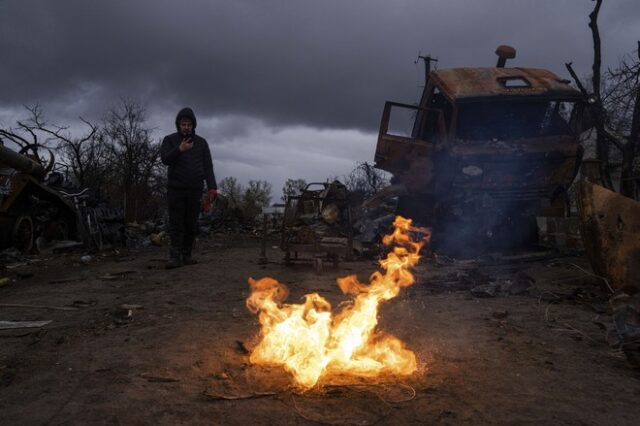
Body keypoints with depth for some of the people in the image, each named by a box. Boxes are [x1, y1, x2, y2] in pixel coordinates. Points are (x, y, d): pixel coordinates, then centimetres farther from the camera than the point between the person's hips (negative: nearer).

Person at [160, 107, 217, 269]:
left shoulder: (201, 142, 10)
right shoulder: (170, 139, 6)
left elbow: (208, 166, 6)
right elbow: (165, 159, -9)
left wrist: (212, 187, -6)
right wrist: (179, 150, -26)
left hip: (195, 189, 2)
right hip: (175, 188, -2)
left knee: (191, 224, 4)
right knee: (176, 224, -4)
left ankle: (187, 255, 12)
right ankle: (174, 257, -4)